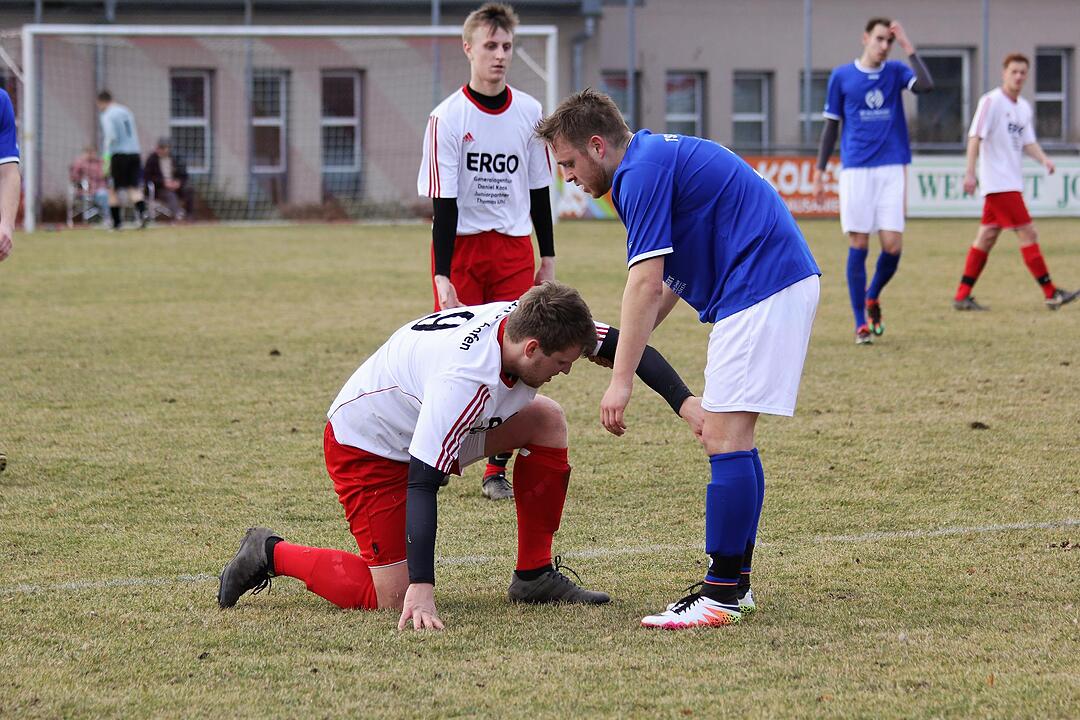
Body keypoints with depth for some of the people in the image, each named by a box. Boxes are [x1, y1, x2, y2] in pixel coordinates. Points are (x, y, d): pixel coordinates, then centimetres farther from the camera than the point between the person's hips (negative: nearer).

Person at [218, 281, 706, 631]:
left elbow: (626, 346, -7)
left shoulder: (525, 320, -16)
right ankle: (271, 554, 5)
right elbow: (421, 482, -40)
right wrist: (423, 591, -45)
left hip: (420, 421, 9)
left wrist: (685, 403, -20)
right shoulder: (465, 379, -38)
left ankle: (534, 576, 3)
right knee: (392, 597, -15)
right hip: (366, 446, -9)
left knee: (547, 420, -5)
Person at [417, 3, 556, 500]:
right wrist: (442, 277, -16)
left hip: (513, 248, 3)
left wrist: (547, 258, 12)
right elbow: (443, 202, -11)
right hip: (461, 245, -3)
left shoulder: (529, 113, 5)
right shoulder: (448, 118, -8)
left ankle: (496, 469, 5)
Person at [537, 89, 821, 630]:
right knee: (727, 438, 12)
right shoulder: (659, 157, 20)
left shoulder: (642, 171, -12)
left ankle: (722, 596, -11)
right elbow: (672, 281, 26)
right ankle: (735, 583, 14)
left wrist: (621, 380, -17)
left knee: (725, 438, -11)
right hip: (781, 282, 11)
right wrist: (625, 344, 21)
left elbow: (646, 284, -18)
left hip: (761, 290, -11)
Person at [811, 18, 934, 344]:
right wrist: (819, 172, 6)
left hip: (892, 168, 1)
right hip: (856, 169, -1)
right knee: (859, 245, -2)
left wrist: (908, 46, -12)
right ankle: (861, 323, 4)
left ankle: (872, 297, 23)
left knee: (893, 245, -6)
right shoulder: (841, 76, 5)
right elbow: (831, 125, 10)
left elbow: (926, 85, -13)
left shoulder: (895, 71, 7)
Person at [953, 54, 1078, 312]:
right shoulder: (991, 101, -10)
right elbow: (975, 136, -14)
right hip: (999, 182, -8)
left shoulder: (1024, 107, 15)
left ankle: (962, 296, 11)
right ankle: (1051, 294, -8)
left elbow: (1027, 142, 14)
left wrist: (1043, 158, -6)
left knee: (987, 237, 8)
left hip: (1012, 182, 8)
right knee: (1028, 233, -10)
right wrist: (970, 172, -22)